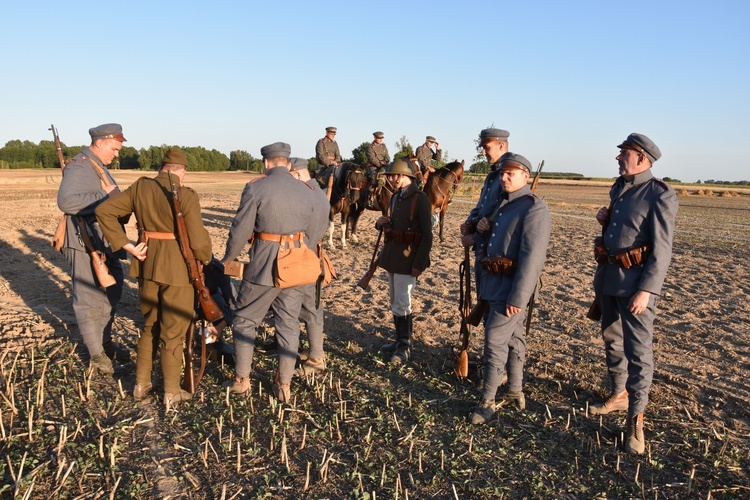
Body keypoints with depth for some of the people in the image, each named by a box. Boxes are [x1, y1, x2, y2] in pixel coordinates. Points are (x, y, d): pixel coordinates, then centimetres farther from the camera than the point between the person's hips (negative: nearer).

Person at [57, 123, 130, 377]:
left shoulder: (99, 167, 14)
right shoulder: (80, 167, -16)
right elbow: (66, 201, -30)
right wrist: (106, 197, -26)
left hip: (105, 243, 10)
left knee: (111, 294, 20)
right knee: (90, 300, 0)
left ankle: (105, 342, 35)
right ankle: (97, 357, 9)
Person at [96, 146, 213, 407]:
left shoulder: (140, 187, 1)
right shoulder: (186, 196, -15)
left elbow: (104, 211, 2)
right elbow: (198, 240, -19)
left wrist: (127, 245, 0)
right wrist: (205, 258, 3)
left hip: (147, 266, 5)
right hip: (177, 269, -5)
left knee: (149, 325, 23)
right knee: (173, 331, 8)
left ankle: (141, 384, 31)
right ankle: (171, 393, 20)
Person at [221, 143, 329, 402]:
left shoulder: (255, 188, -10)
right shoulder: (307, 192, 2)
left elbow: (240, 229, -8)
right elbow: (315, 230, 6)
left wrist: (228, 258, 7)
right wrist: (325, 213, 27)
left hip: (263, 267, -4)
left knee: (244, 320, 14)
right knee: (289, 324, 13)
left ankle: (241, 380, 22)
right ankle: (284, 385, 19)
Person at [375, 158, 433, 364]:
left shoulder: (419, 198, -13)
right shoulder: (395, 197, 12)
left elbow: (427, 235, -15)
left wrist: (419, 263, -19)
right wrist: (380, 222, -1)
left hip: (407, 258, -8)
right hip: (392, 256, 8)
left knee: (402, 303, -3)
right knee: (395, 301, 15)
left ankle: (405, 346, 9)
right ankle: (400, 340, 28)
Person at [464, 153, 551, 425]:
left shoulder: (534, 208, -15)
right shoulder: (503, 204, 13)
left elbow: (532, 256, -22)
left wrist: (518, 296, -24)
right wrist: (484, 227, 3)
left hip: (512, 284, -9)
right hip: (493, 281, 9)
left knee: (495, 339, -7)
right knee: (513, 338, 17)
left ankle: (487, 400, 5)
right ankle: (515, 391, 29)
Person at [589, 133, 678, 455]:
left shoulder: (659, 195, -13)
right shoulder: (618, 188, 11)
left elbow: (661, 250, -18)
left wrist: (645, 290, -24)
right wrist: (605, 221, 2)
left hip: (635, 280, -8)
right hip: (608, 274, 9)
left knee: (638, 349, -5)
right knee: (612, 339, 19)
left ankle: (636, 420, 4)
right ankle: (619, 395, 36)